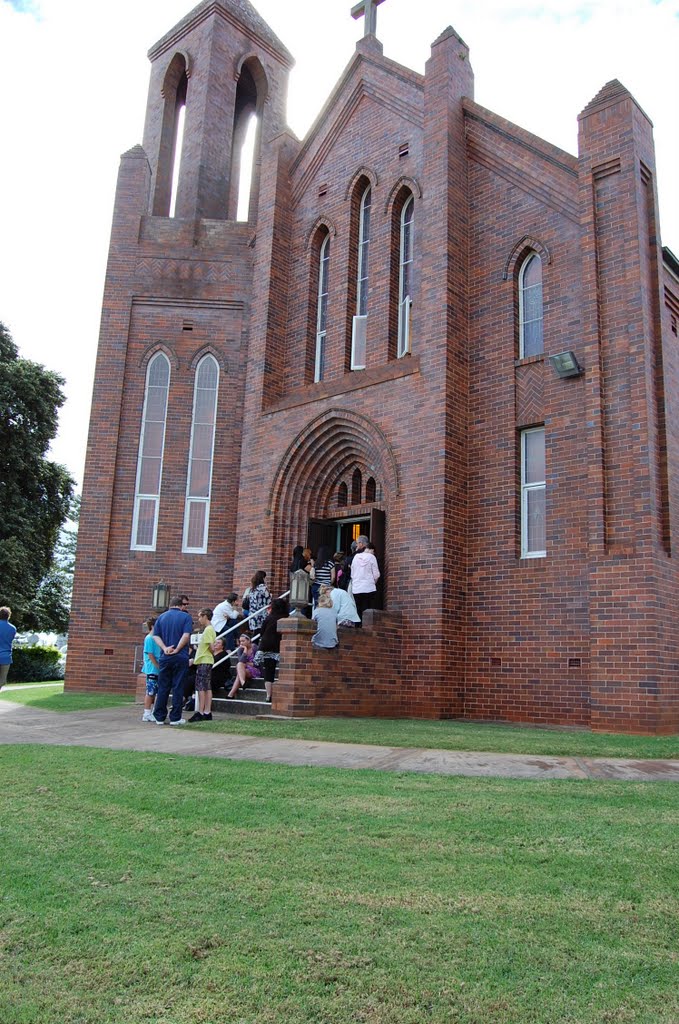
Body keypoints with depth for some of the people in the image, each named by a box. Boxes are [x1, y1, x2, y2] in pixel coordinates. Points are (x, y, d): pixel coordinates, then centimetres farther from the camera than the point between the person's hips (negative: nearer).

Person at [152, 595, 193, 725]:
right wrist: (177, 650, -11)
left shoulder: (161, 617, 10)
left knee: (163, 687, 9)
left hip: (164, 658, 4)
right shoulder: (186, 617, -2)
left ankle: (159, 717, 13)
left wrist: (165, 648, -10)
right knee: (178, 688, 1)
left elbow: (156, 636, 0)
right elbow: (186, 635, -15)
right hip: (180, 657, -3)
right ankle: (175, 718, 3)